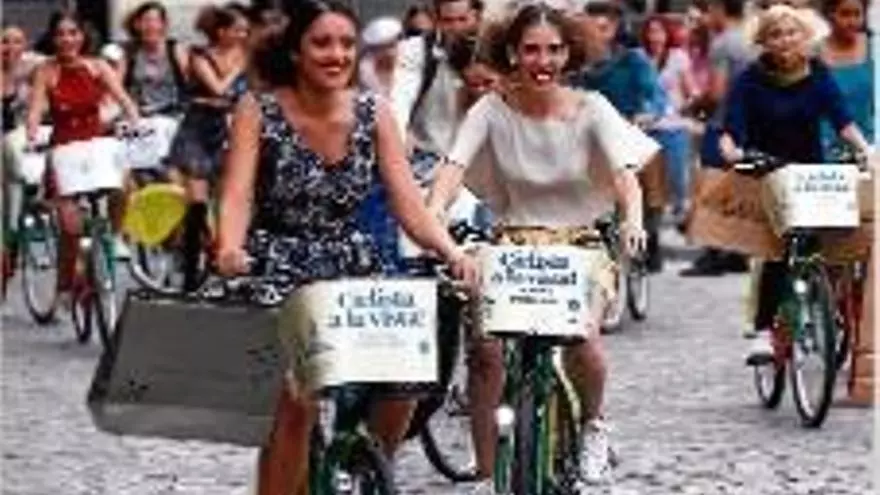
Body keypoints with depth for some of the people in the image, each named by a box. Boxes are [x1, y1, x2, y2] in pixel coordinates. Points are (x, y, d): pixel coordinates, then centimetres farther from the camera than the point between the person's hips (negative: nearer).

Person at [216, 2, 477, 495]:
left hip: (353, 266, 3)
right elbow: (238, 194, -18)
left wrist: (453, 252, -23)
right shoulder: (259, 111, -8)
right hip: (278, 273, -3)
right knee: (296, 399, -21)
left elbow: (408, 201, -5)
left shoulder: (373, 112, 0)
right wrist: (231, 250, -39)